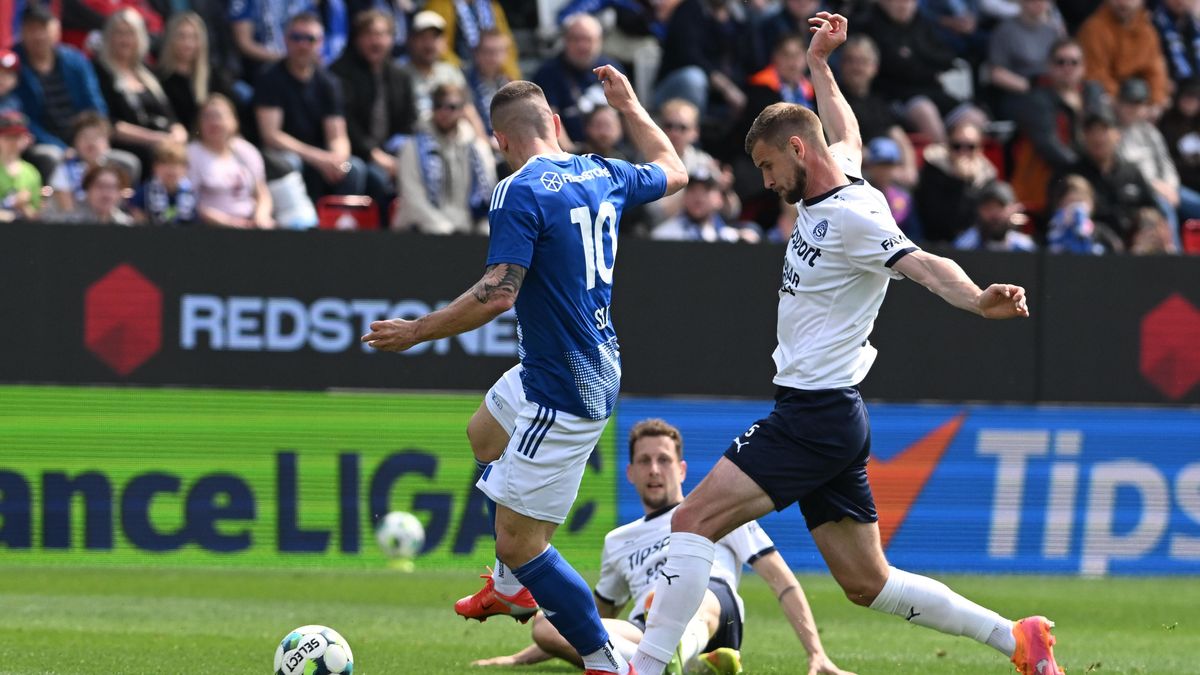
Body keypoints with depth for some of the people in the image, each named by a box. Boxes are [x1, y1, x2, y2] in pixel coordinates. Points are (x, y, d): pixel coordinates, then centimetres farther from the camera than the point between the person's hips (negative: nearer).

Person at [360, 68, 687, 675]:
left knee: (518, 543, -6)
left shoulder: (518, 193, -20)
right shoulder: (602, 175, 4)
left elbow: (498, 294, -28)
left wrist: (417, 331, -18)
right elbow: (673, 171, 24)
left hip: (565, 393, -10)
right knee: (483, 434, 35)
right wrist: (630, 106, 36)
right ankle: (513, 589, 45)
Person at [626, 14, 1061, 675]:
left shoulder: (852, 218, -15)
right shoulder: (828, 192, 12)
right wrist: (819, 67, 43)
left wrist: (977, 299, -49)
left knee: (694, 520, -14)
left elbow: (925, 265, -30)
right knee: (867, 584, 10)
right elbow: (849, 139, 35)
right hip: (822, 418, 10)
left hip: (815, 416, -10)